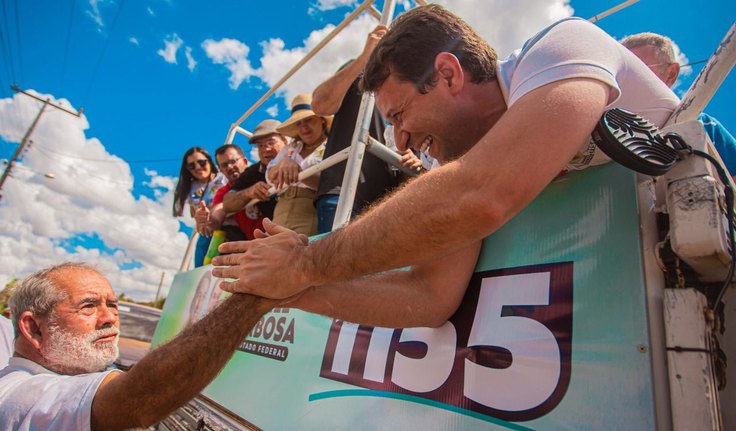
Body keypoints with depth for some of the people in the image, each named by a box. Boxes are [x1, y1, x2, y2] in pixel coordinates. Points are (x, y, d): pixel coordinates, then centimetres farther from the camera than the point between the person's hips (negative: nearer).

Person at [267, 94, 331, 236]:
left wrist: (300, 173, -25)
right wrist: (284, 162, -13)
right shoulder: (289, 148, 21)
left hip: (311, 215, -5)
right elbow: (270, 177, 8)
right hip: (282, 215, 5)